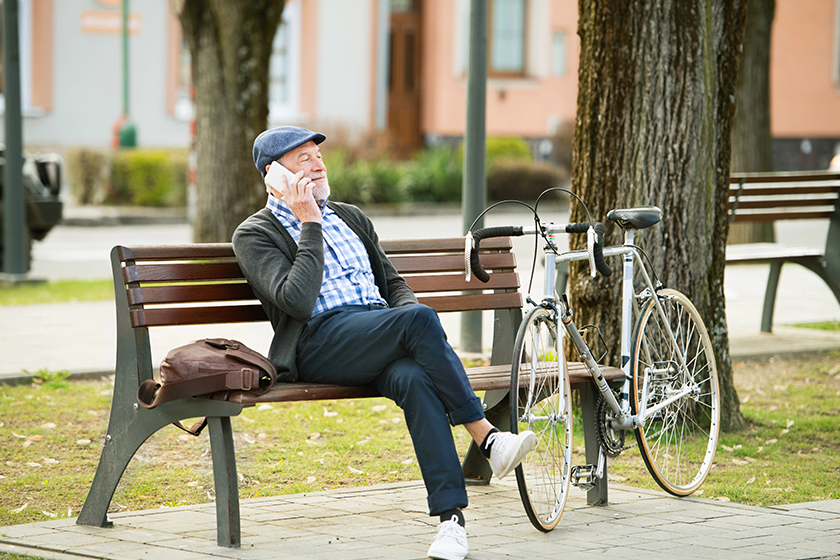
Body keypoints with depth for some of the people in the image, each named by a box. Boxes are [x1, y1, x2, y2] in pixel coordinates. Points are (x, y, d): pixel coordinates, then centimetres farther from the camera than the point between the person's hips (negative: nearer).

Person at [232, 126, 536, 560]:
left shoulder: (351, 217, 29)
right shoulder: (255, 234, 8)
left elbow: (394, 284, 29)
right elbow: (297, 301, -9)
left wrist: (409, 325, 5)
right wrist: (310, 225, -5)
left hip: (382, 330, 5)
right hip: (321, 341, -5)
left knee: (413, 379, -33)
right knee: (420, 318, -32)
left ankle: (451, 516, -40)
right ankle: (488, 439, -29)